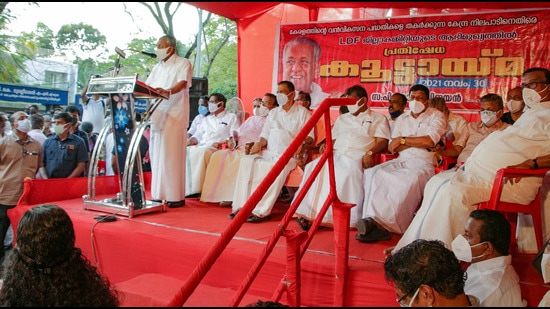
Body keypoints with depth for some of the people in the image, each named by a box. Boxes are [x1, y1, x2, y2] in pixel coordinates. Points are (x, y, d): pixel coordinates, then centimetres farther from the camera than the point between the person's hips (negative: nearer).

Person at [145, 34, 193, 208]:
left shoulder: (183, 64, 1)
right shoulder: (157, 67, 23)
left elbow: (183, 83, -17)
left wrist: (168, 92, -36)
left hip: (174, 116, -7)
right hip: (158, 115, 7)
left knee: (172, 155, -9)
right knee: (157, 155, 6)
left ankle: (176, 196, -5)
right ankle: (159, 194, 12)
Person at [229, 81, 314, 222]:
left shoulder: (302, 112, 11)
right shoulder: (273, 112, 26)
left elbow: (310, 136, 3)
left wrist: (304, 141, -20)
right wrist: (259, 143, 1)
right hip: (269, 152, 5)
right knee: (246, 161, -23)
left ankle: (262, 211, -35)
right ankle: (241, 206, -26)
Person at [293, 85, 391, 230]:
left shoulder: (378, 118, 16)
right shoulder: (342, 118, 32)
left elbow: (382, 142, 2)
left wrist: (369, 153, -19)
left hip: (357, 157, -4)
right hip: (336, 155, 5)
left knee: (350, 171, -39)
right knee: (315, 167, -26)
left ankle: (349, 219, -33)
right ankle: (310, 213, -30)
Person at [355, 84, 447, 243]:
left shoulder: (436, 116, 10)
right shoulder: (402, 118, 23)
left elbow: (430, 141, -9)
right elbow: (391, 147, 10)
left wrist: (403, 140, 0)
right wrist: (419, 142, -1)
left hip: (423, 162, -4)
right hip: (401, 161, 5)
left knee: (409, 180, -40)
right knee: (372, 173, -26)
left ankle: (381, 222, -41)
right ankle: (373, 220, -38)